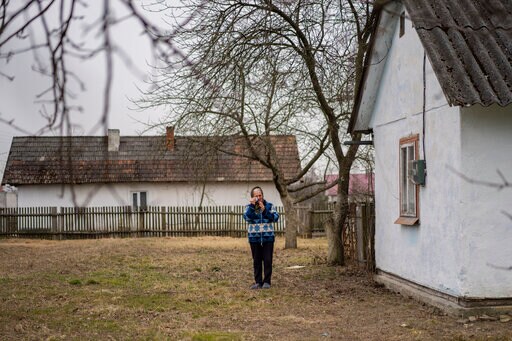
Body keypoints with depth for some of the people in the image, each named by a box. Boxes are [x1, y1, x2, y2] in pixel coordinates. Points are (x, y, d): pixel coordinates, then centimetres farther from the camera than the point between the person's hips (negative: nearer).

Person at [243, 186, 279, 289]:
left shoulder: (269, 205, 5)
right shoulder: (249, 206, 5)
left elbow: (275, 217, -7)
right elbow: (246, 217, -13)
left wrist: (264, 209, -14)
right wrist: (252, 205, -19)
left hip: (268, 237, -1)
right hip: (254, 238, 1)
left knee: (267, 260, -2)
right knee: (256, 261, 6)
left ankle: (267, 281, 7)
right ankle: (258, 282, 14)